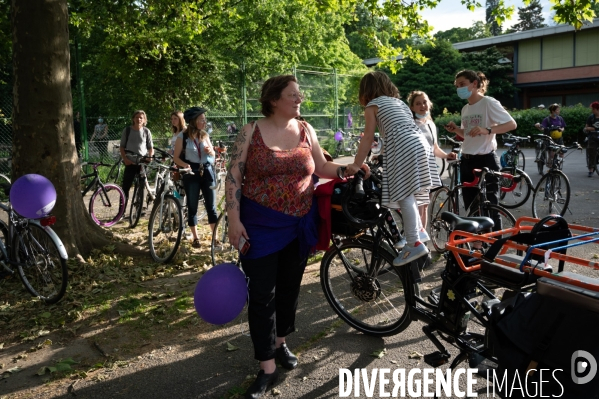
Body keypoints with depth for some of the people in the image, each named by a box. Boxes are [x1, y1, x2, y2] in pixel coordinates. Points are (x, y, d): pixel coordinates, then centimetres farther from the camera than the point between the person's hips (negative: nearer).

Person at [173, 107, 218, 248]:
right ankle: (195, 238, 14)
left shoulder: (205, 135, 6)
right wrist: (185, 165, -22)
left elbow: (213, 155, 13)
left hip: (207, 171, 3)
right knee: (192, 207, 3)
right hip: (191, 173, -3)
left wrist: (210, 150, -9)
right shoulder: (183, 136, -6)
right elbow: (176, 157, -4)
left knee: (211, 206, 2)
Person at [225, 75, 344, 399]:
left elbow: (321, 167, 10)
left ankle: (280, 343, 37)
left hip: (299, 224, 4)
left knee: (289, 287, 14)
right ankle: (267, 368, 9)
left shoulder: (306, 130, 4)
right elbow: (233, 176, -7)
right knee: (262, 294, -2)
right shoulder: (251, 132, -7)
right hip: (261, 225, -3)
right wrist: (234, 219, -13)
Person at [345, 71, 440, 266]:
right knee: (407, 194, 17)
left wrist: (356, 165, -1)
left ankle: (415, 244, -11)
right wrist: (384, 151, 34)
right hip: (421, 144, 9)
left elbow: (368, 138, -1)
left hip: (404, 148, -9)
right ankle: (419, 231, 22)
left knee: (404, 195, -9)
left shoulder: (372, 105, 7)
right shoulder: (398, 101, 29)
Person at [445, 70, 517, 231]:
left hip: (485, 161, -7)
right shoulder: (465, 108, 13)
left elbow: (512, 124, -16)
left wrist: (487, 130, -29)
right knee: (471, 208, 11)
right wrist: (456, 129, 2)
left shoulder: (488, 103, -9)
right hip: (466, 162, 8)